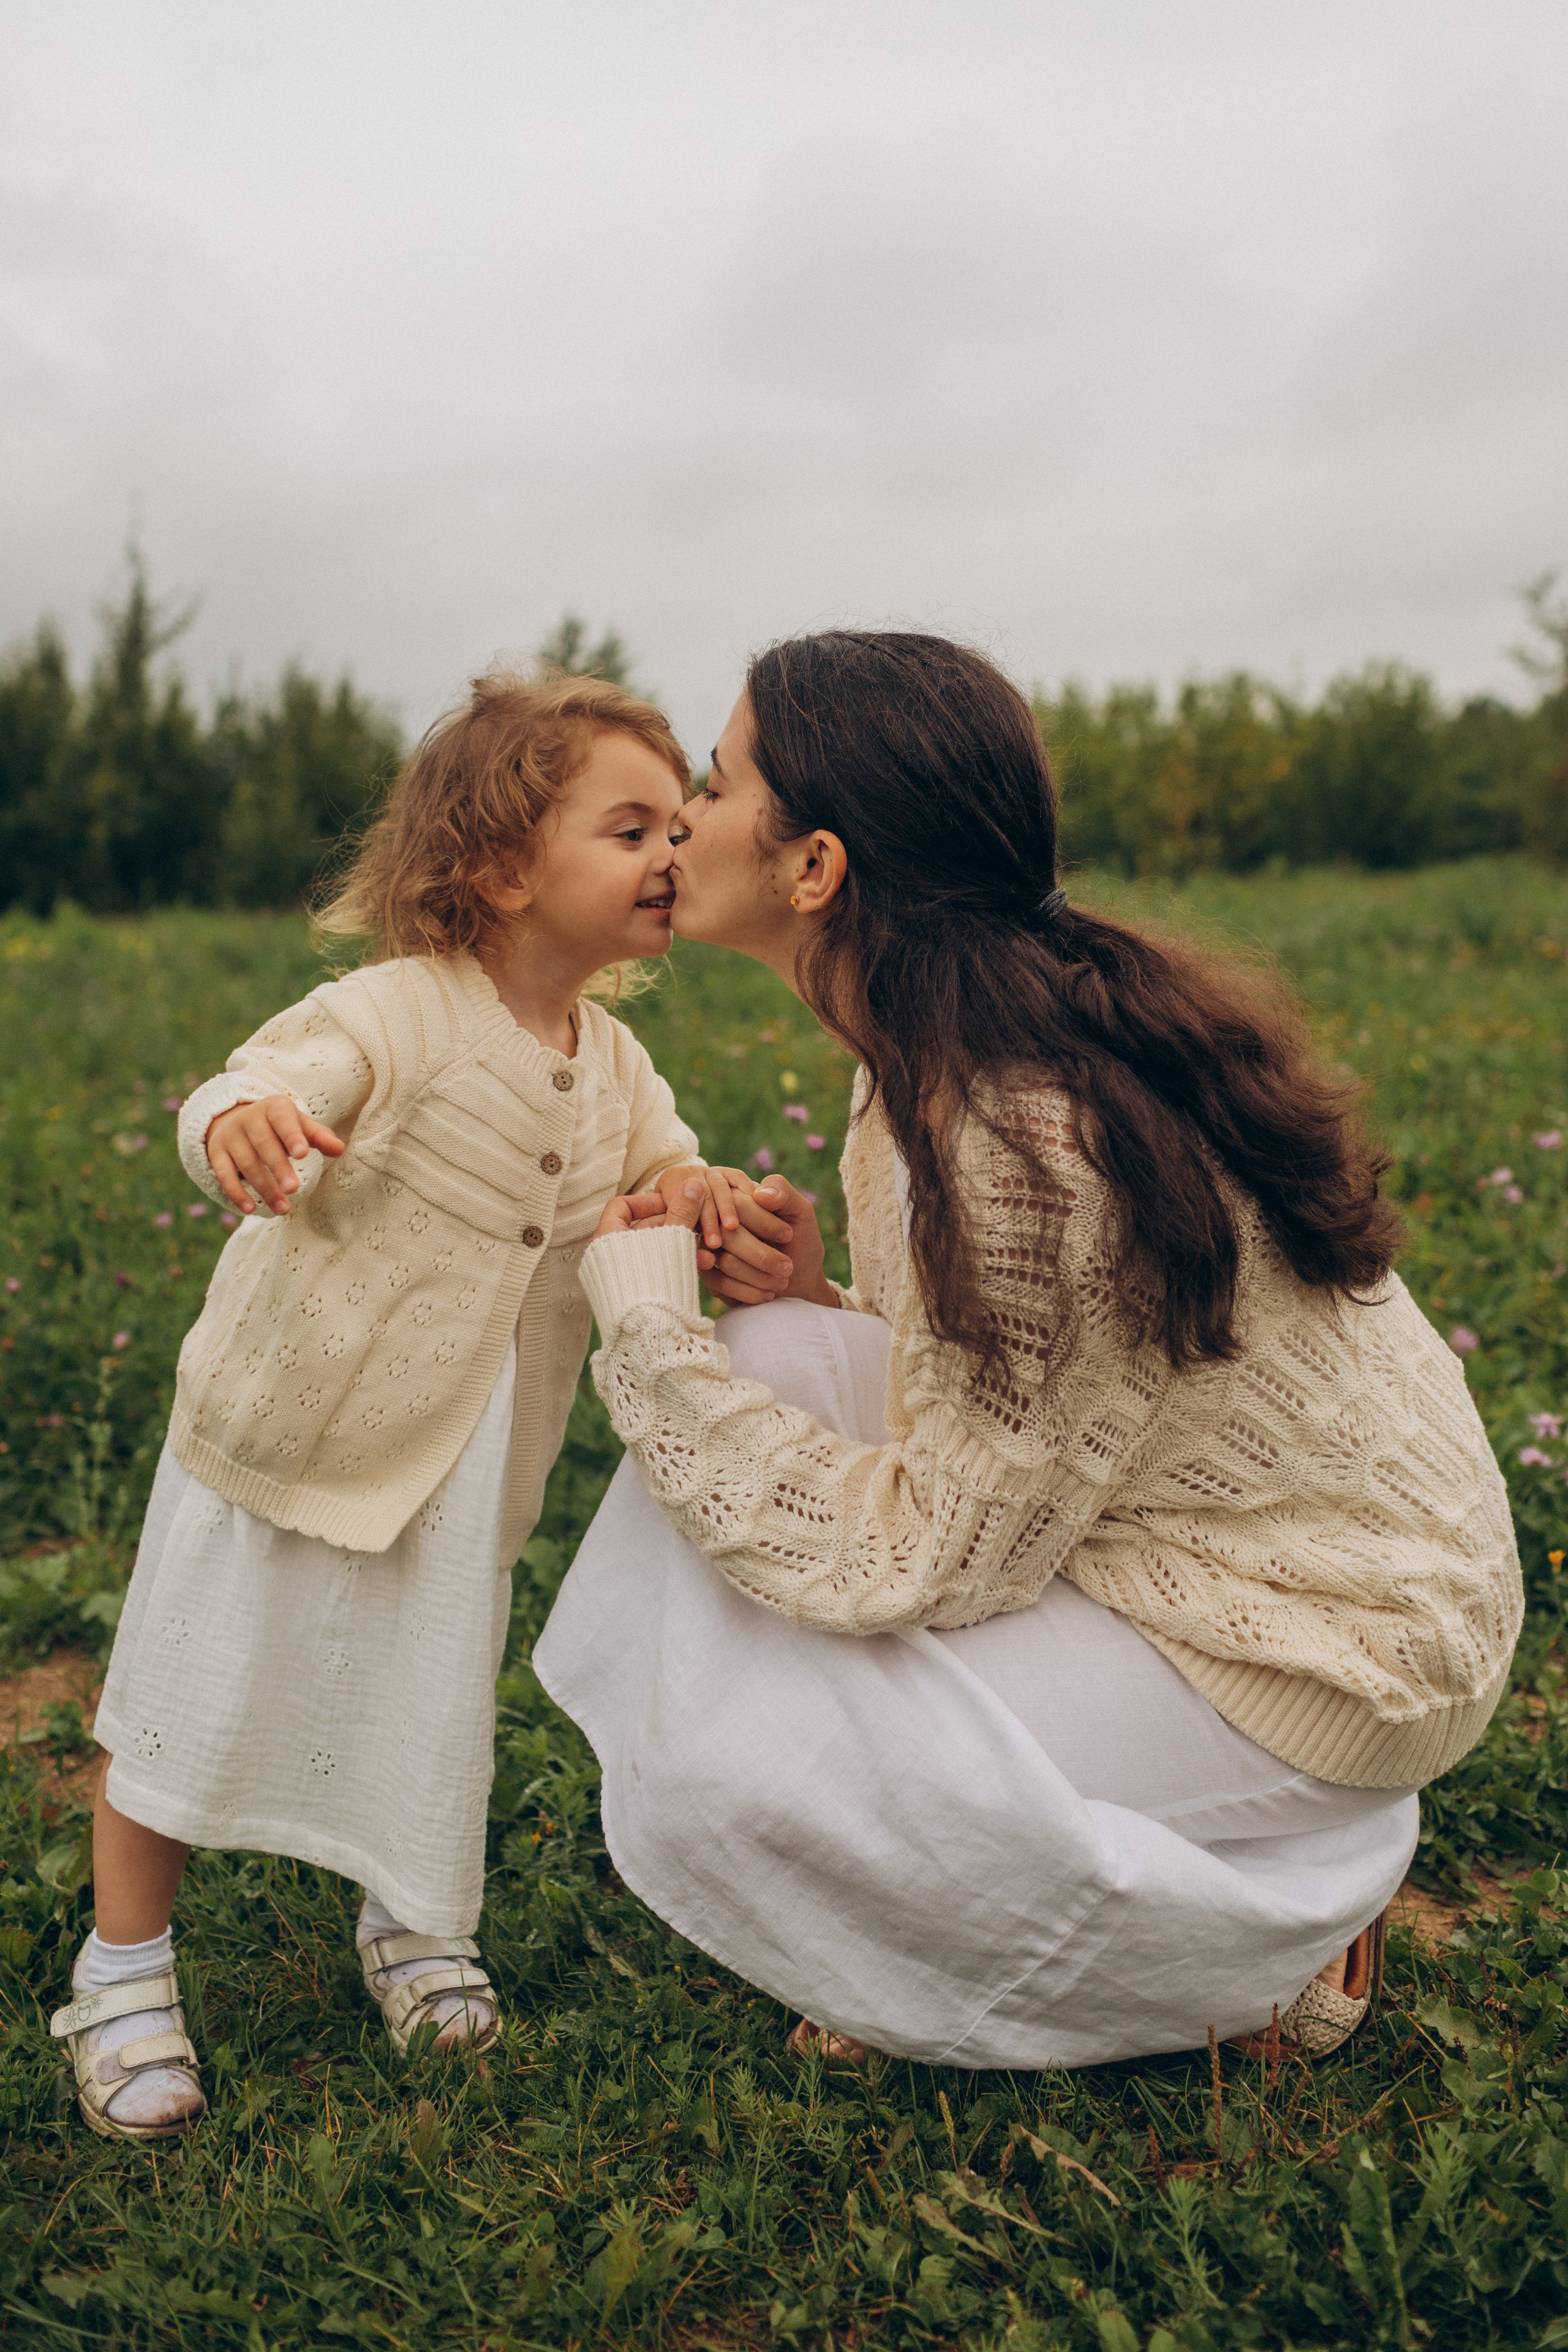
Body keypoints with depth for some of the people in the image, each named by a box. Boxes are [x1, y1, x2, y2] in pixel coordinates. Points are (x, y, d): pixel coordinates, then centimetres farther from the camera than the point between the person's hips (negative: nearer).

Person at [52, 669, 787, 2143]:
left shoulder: (615, 1066, -1)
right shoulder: (398, 1015, -22)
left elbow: (669, 1181, 8)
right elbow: (249, 1099, -32)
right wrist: (241, 1122, -57)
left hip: (458, 1465, 5)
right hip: (281, 1432, -5)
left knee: (432, 1702, 16)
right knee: (195, 1702, 7)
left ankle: (413, 1924, 43)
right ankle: (122, 1970, 29)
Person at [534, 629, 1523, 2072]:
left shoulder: (1027, 1138, -31)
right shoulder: (948, 1051, -1)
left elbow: (928, 1561, -23)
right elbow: (1009, 1395, 9)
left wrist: (650, 1333, -18)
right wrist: (822, 1306, -6)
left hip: (1326, 1649, -9)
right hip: (1168, 1538, 9)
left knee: (727, 1767, -16)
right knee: (766, 1368, -3)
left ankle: (1263, 1941, 5)